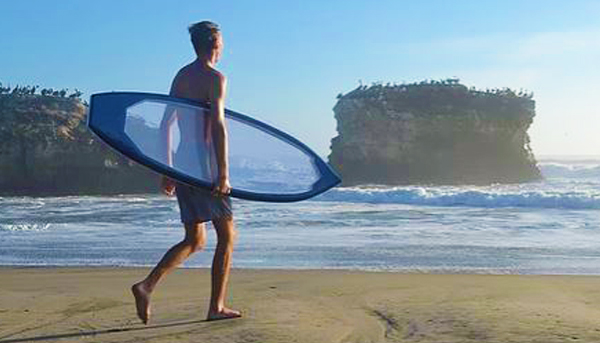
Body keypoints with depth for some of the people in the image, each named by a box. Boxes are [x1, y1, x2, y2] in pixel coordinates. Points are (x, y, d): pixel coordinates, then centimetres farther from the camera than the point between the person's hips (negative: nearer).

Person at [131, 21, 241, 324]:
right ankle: (216, 307, 7)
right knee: (227, 235, 6)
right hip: (204, 165, -8)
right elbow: (218, 125, -20)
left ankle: (146, 285, -3)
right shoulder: (215, 78, -8)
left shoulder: (181, 76, 16)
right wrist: (223, 173, -22)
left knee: (195, 240, 14)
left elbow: (165, 124, 17)